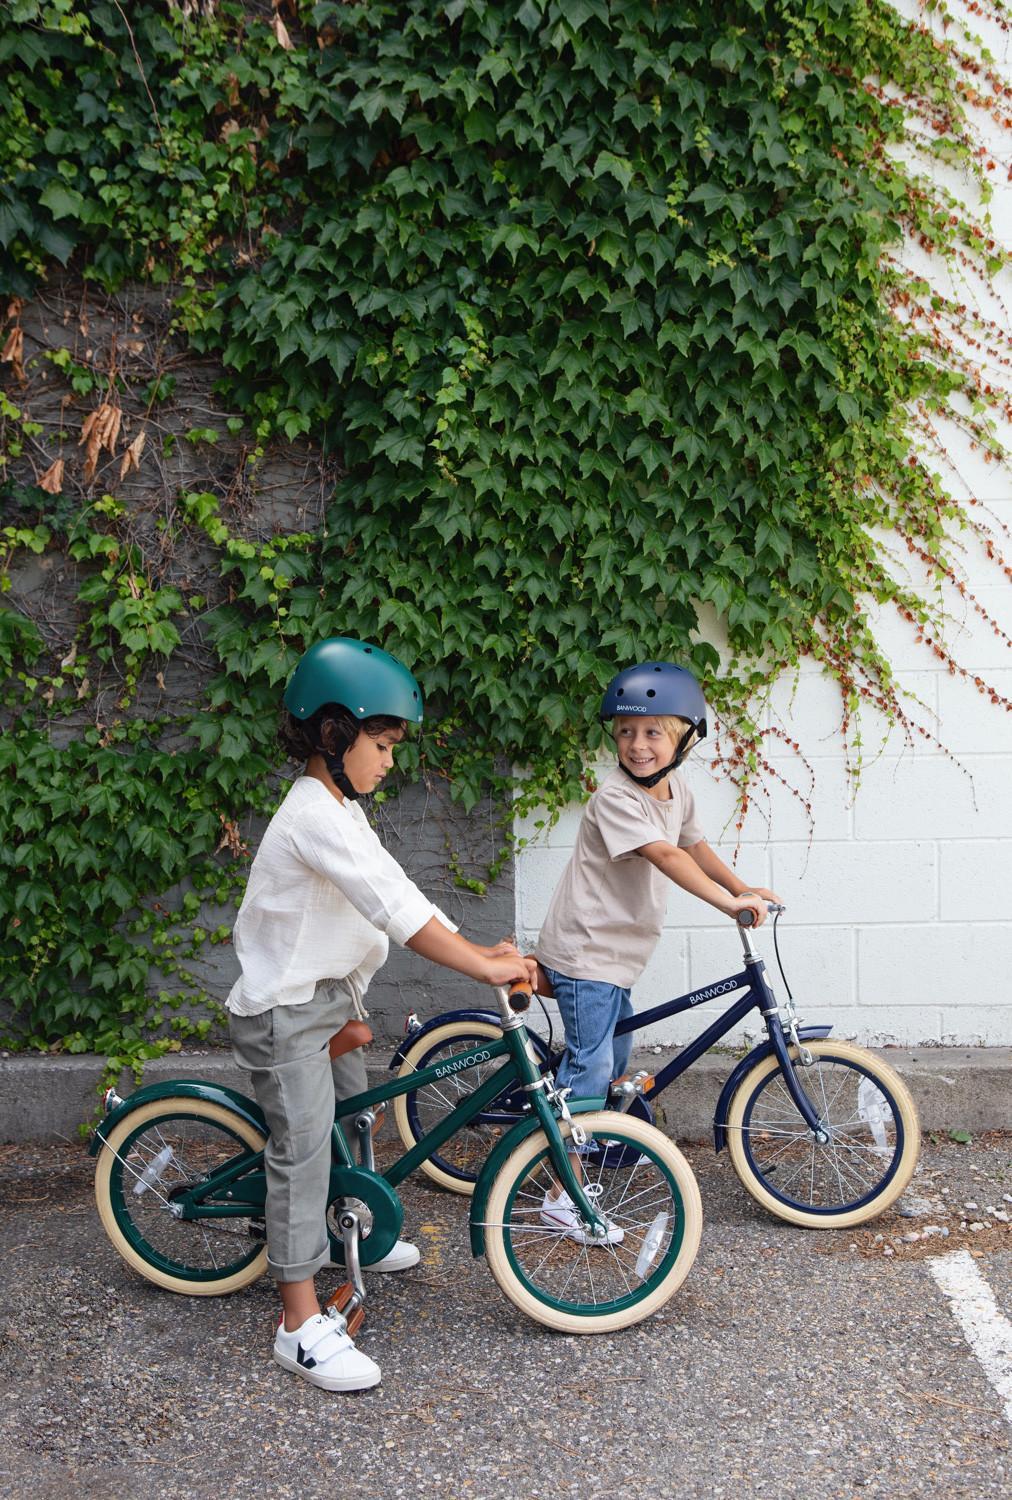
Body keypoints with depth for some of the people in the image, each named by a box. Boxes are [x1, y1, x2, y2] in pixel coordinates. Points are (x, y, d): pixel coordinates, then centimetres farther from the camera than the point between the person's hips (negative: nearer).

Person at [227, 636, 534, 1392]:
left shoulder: (340, 813, 10)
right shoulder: (316, 817, -25)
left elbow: (399, 899, 7)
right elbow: (396, 908, -30)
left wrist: (479, 949, -2)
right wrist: (482, 966, -28)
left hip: (330, 999, 10)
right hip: (285, 1009, -10)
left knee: (351, 1120, 23)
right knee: (302, 1149, -9)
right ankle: (302, 1323, -6)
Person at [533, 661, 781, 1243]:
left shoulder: (676, 791, 5)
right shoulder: (615, 797, -22)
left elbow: (695, 845, 20)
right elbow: (666, 856, -32)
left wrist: (743, 887, 9)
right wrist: (728, 902, -36)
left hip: (617, 949, 9)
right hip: (586, 949, -9)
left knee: (617, 1053, 25)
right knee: (590, 1067, -10)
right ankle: (563, 1195, -5)